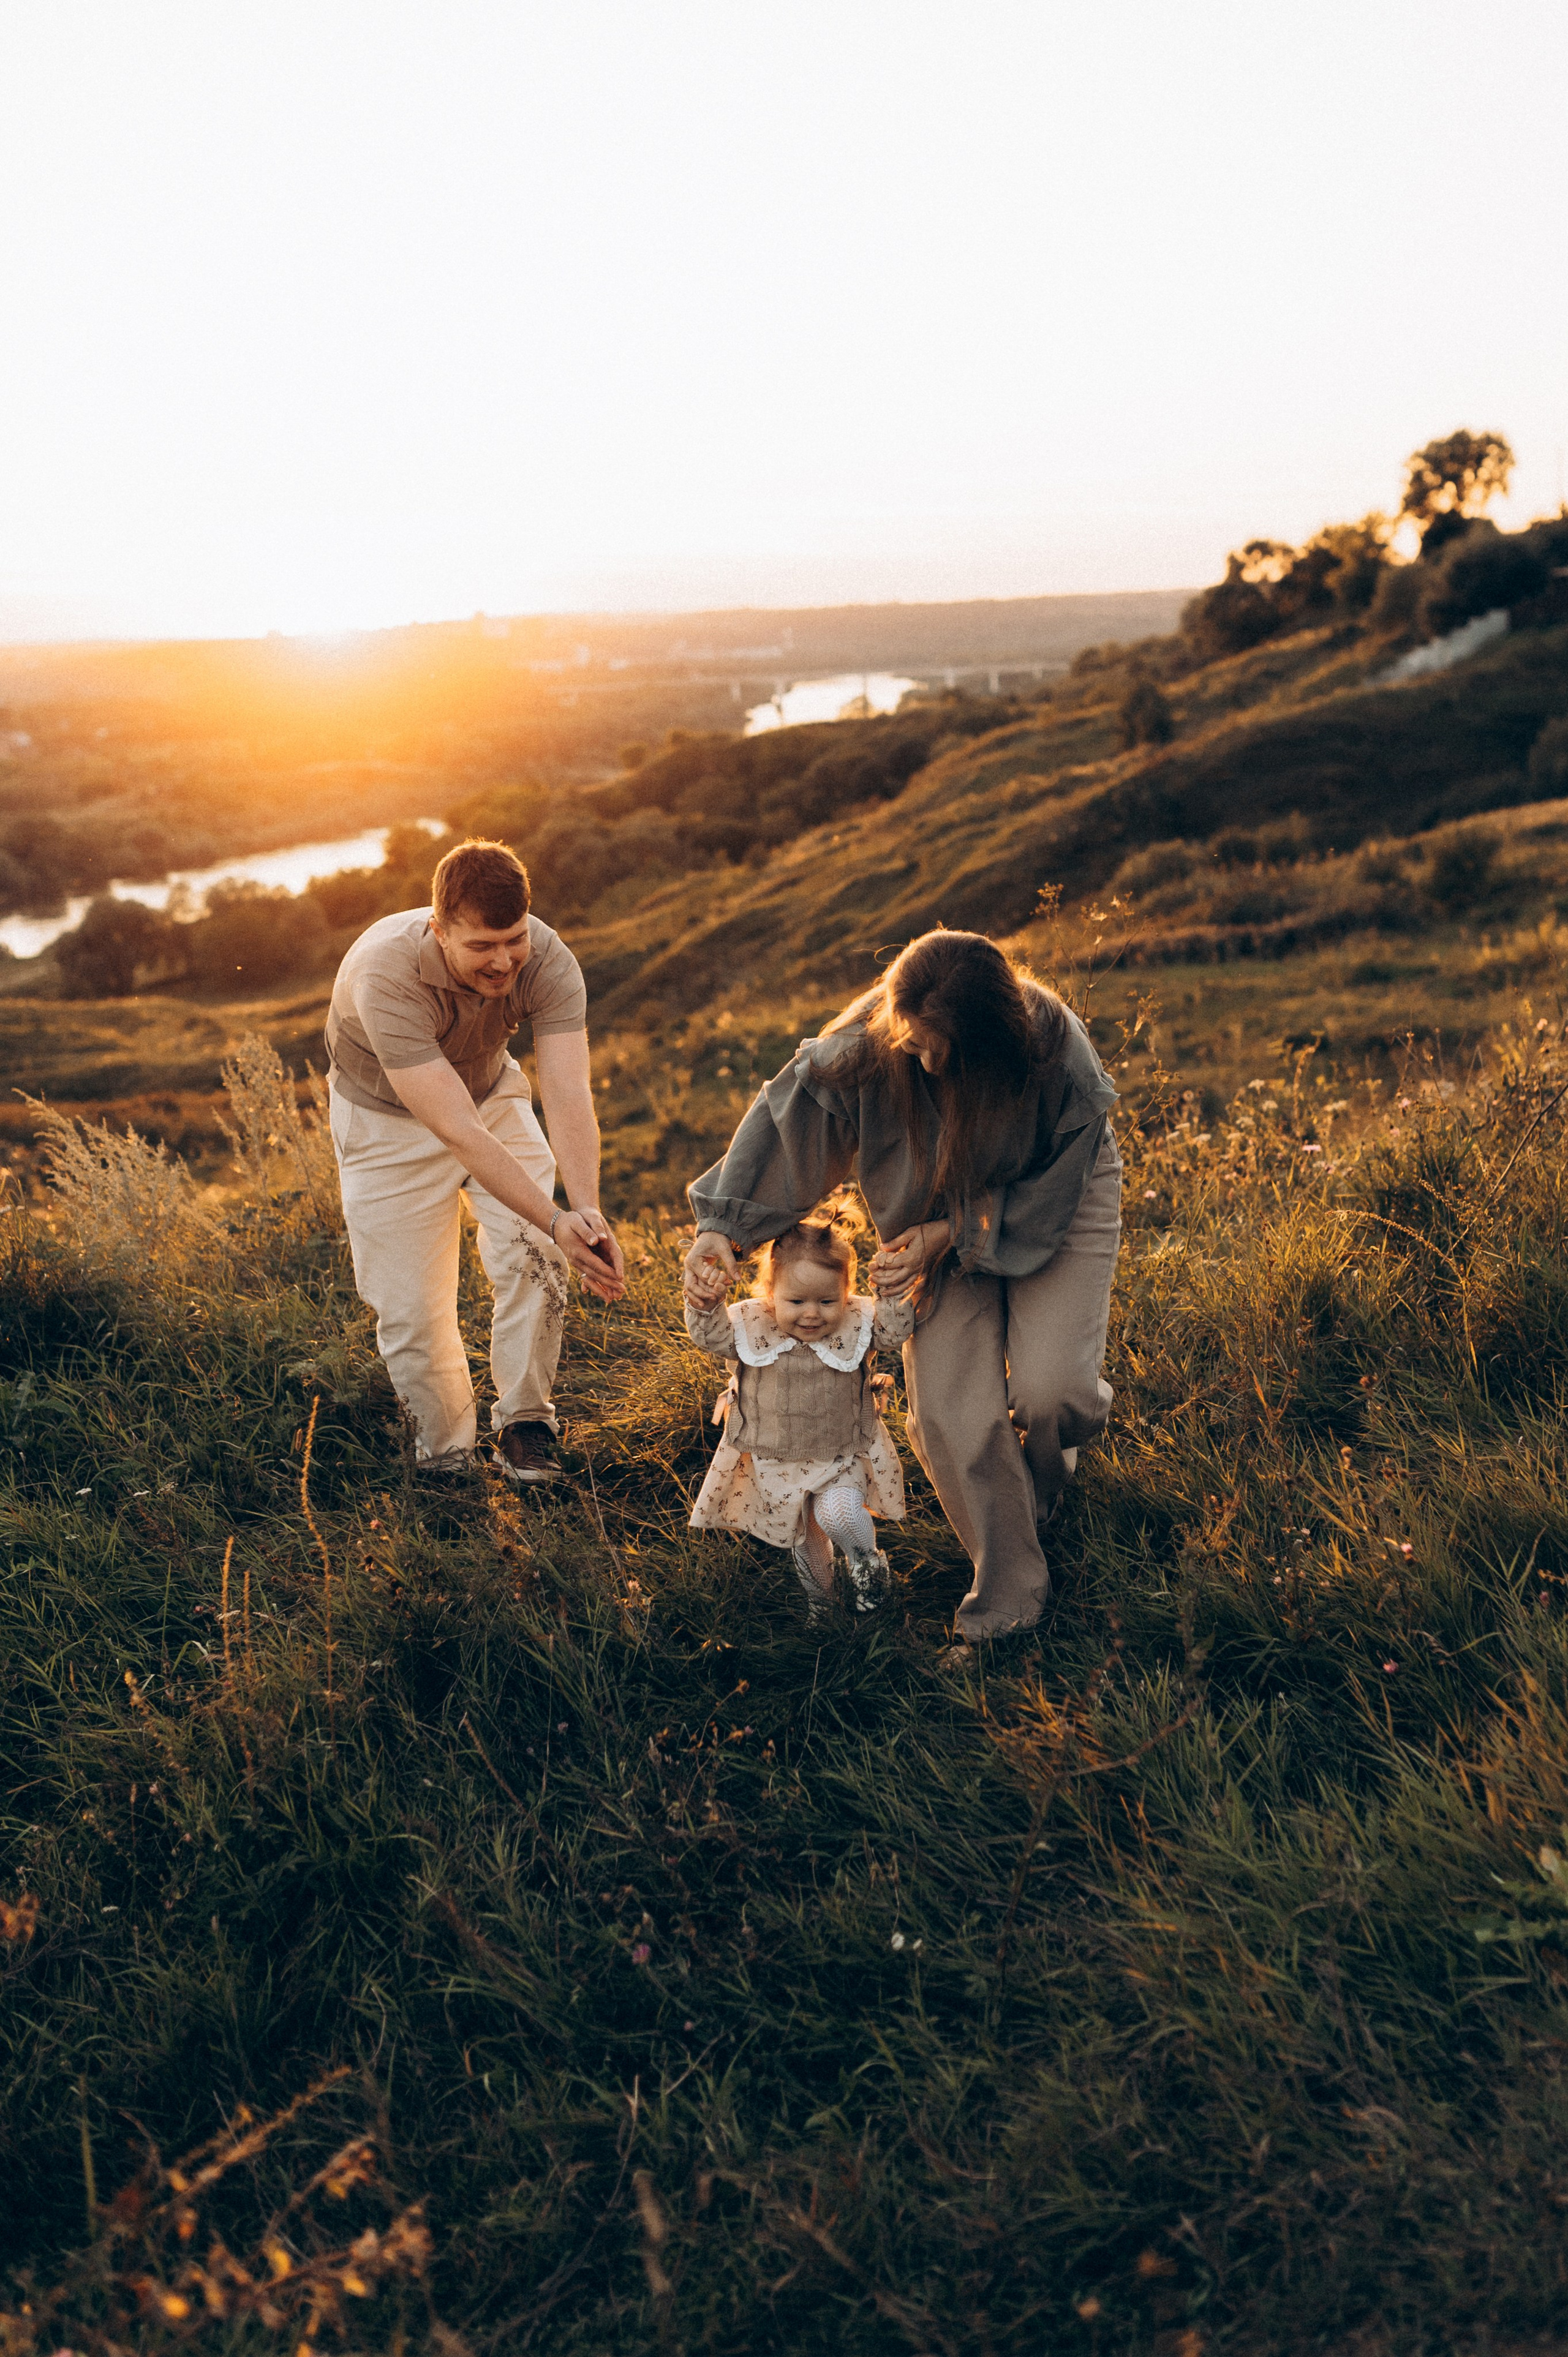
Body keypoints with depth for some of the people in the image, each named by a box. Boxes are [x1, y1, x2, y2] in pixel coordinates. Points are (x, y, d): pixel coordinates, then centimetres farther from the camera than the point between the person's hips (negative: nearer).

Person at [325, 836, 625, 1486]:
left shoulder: (548, 962, -28)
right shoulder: (386, 976, -39)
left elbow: (568, 1095, -37)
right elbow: (458, 1131, -43)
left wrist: (587, 1210, -53)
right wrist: (554, 1220, -49)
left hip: (491, 1092, 3)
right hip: (388, 1117, -3)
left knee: (534, 1255, -17)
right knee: (410, 1305, -5)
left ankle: (523, 1420, 5)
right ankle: (446, 1451, 20)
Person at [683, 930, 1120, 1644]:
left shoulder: (1058, 1056, -33)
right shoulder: (868, 1041, -30)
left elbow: (1046, 1198, -20)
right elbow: (786, 1120, -20)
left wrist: (949, 1237, -27)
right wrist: (723, 1225, -26)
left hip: (1056, 1208, -1)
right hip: (946, 1222, 2)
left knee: (1051, 1389, -17)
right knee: (947, 1410, -10)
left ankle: (1042, 1480, 23)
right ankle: (1008, 1581, 10)